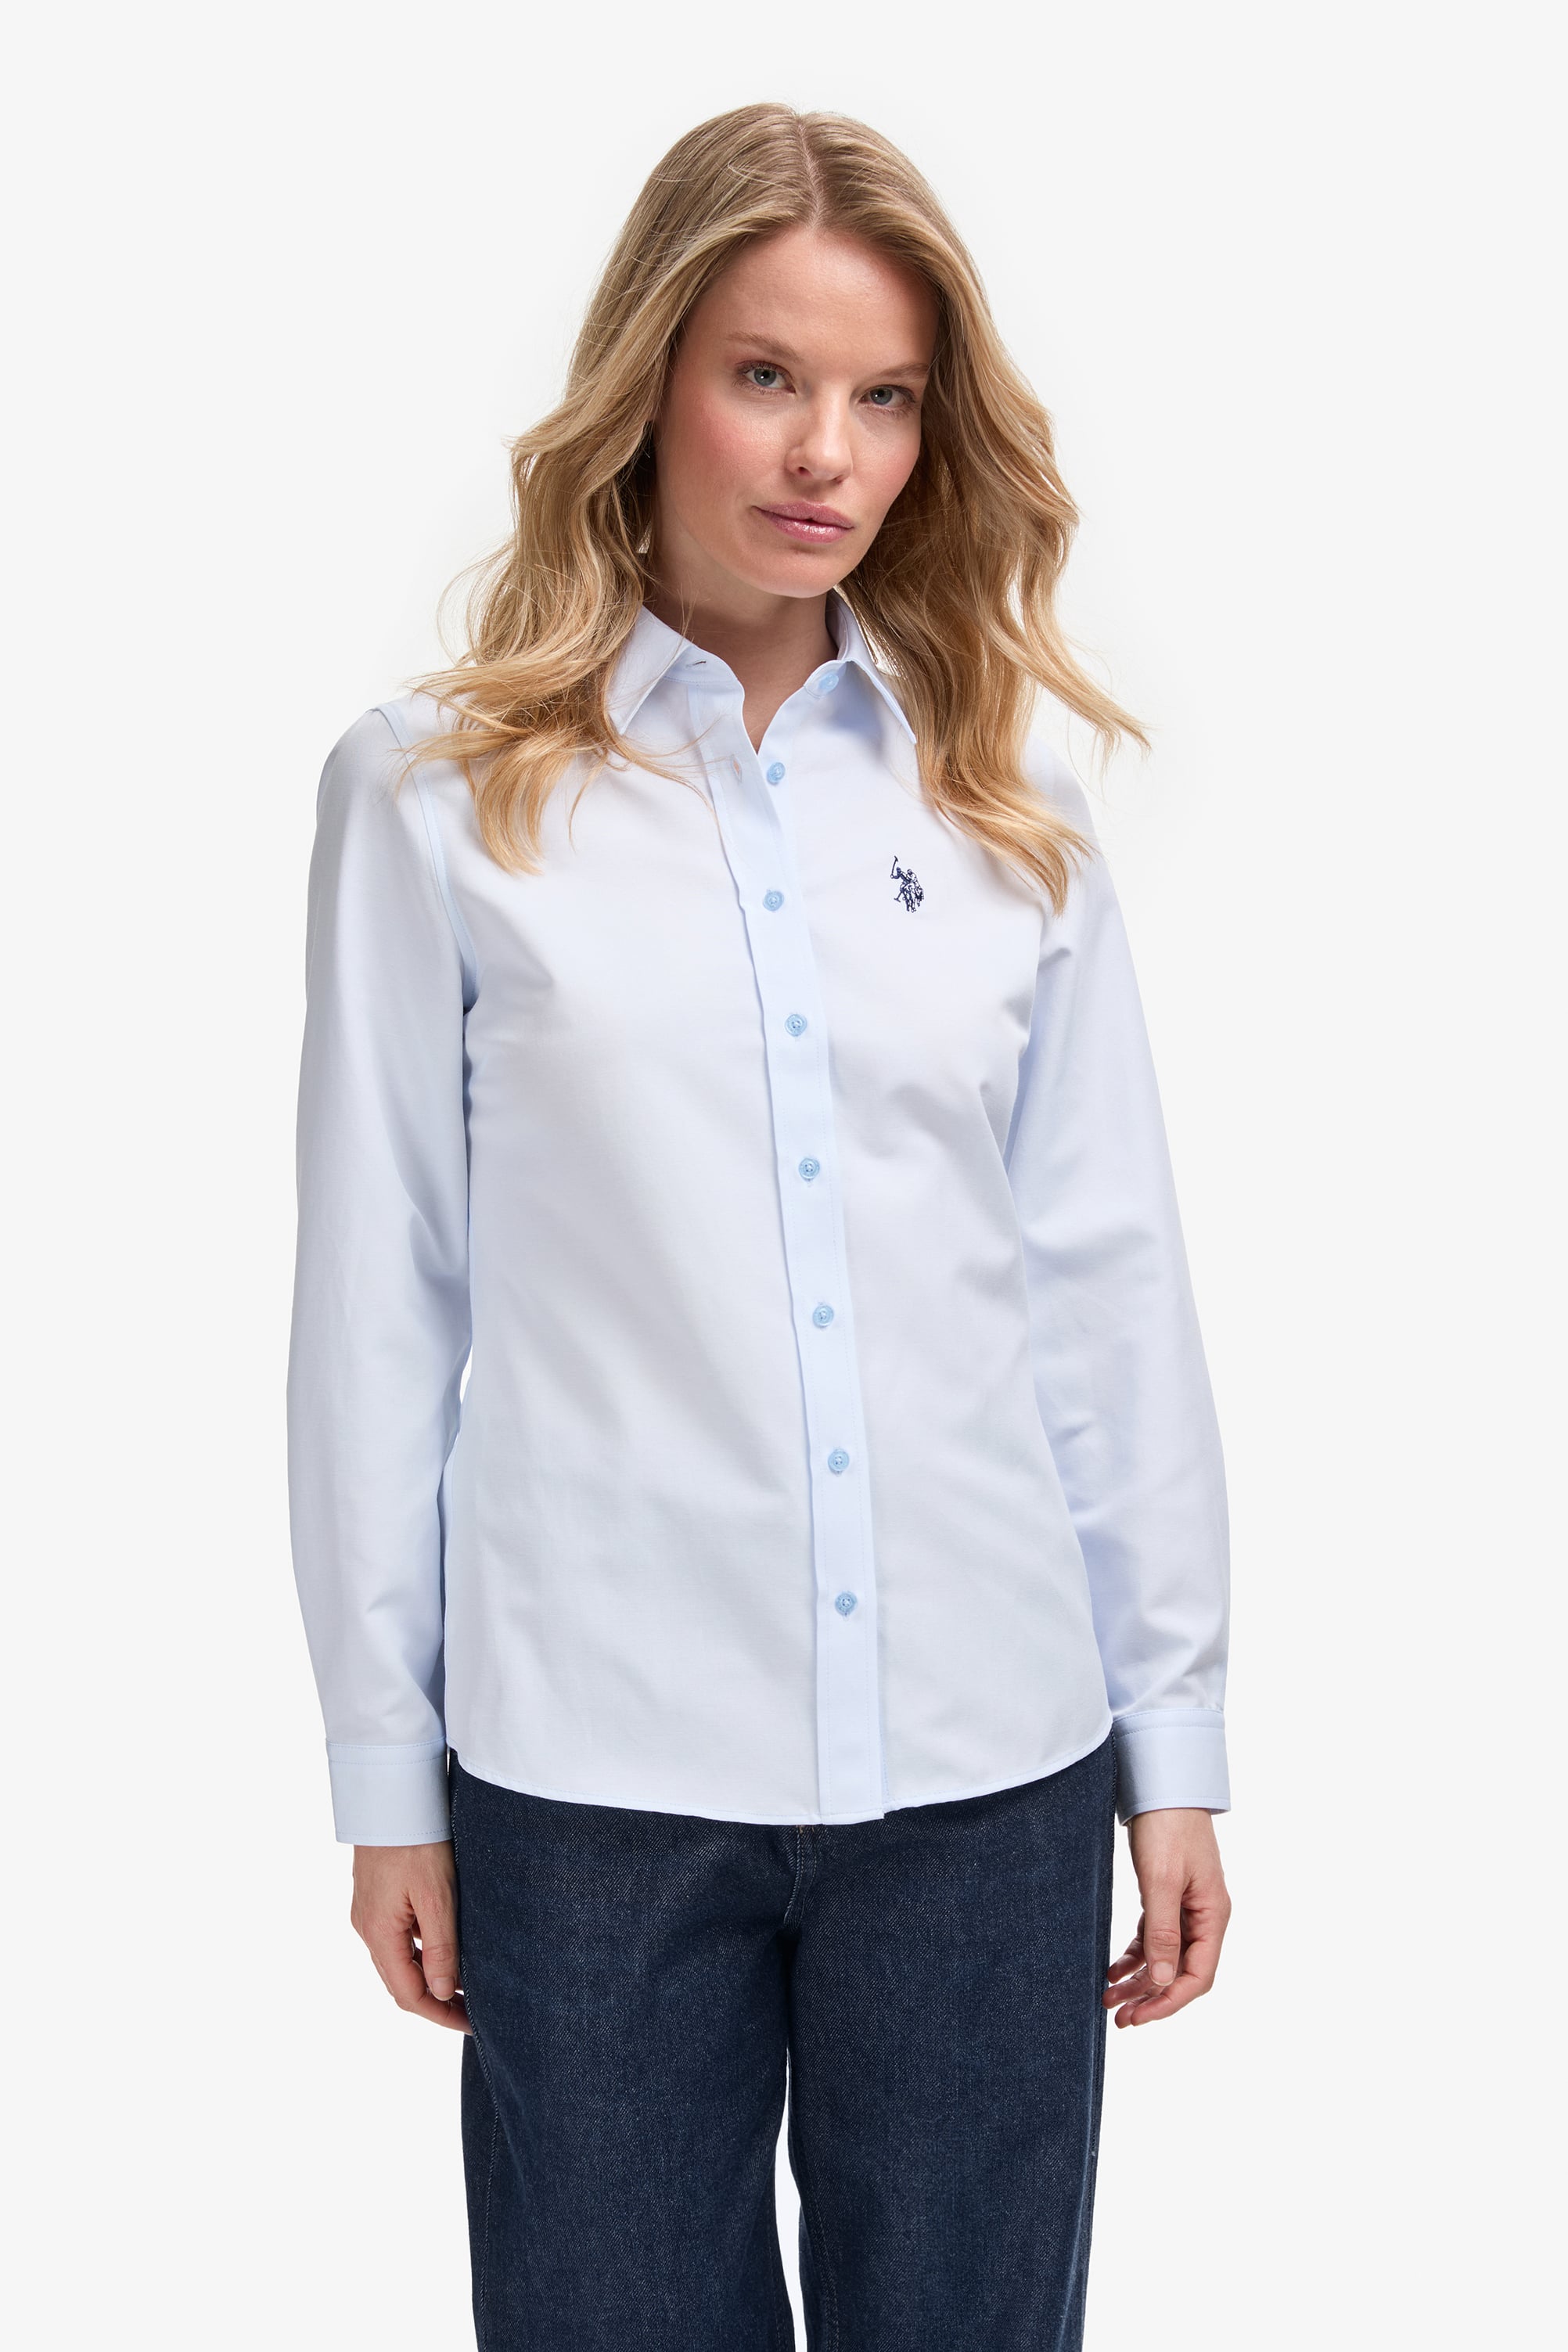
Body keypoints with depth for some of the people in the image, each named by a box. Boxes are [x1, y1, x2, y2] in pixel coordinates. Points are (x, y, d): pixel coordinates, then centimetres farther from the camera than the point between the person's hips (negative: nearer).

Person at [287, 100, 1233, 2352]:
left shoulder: (1004, 790, 6)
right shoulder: (439, 787, 0)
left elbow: (1108, 1276, 7)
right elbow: (381, 1296, 0)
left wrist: (1176, 1733, 7)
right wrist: (387, 1771, 2)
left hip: (990, 1759, 2)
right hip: (596, 1763, -2)